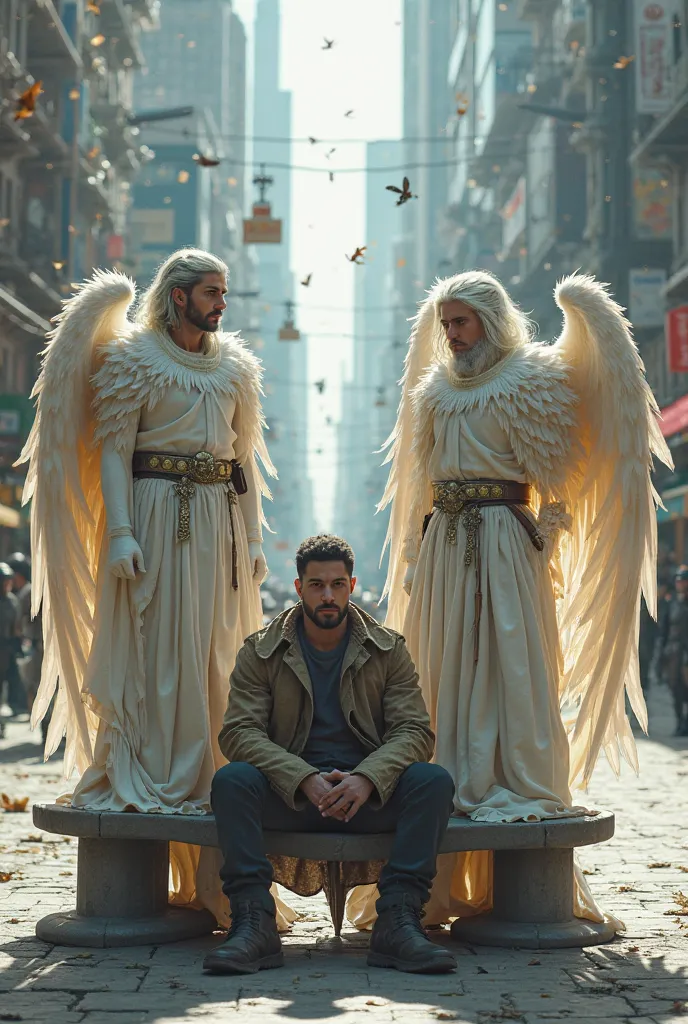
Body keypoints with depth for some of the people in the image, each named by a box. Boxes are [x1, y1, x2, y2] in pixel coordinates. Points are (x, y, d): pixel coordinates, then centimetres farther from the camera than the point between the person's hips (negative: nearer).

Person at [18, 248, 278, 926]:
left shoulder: (234, 365, 15)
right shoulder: (131, 357, -1)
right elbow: (112, 450, -5)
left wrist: (253, 538, 11)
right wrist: (121, 531, -15)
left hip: (219, 520, 5)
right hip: (157, 514, -5)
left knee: (214, 655, 4)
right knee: (156, 649, -6)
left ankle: (205, 780, 11)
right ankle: (151, 781, 0)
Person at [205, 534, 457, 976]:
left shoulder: (388, 649, 7)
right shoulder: (261, 652, 5)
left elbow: (414, 730, -2)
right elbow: (240, 731, -8)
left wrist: (366, 779, -24)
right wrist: (306, 781, -25)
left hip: (369, 792, 1)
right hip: (289, 792, -1)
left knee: (434, 781, -27)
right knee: (231, 779, -30)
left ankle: (398, 922, -31)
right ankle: (254, 926, -34)